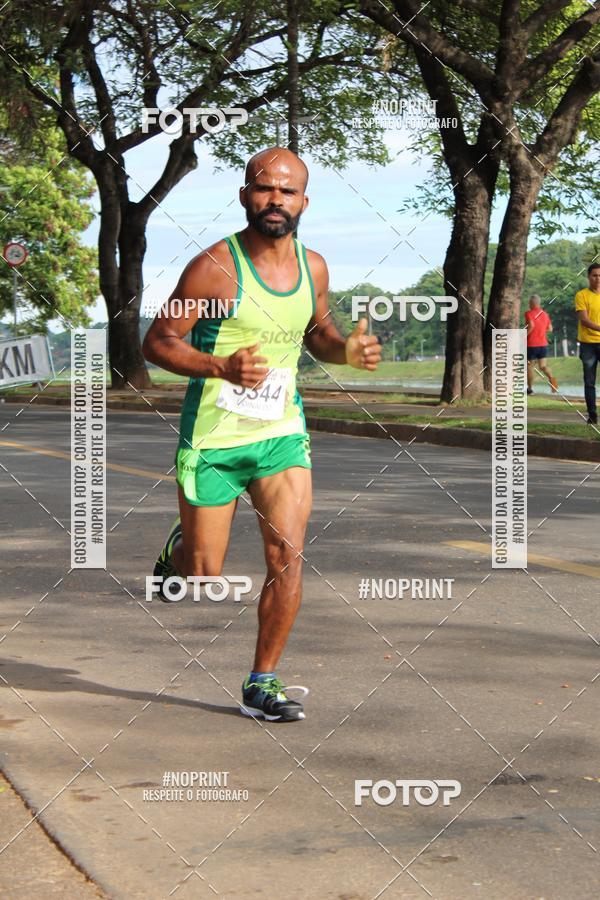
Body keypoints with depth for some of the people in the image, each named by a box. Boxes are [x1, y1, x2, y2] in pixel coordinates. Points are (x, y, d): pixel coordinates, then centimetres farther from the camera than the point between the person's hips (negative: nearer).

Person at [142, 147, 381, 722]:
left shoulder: (313, 267, 2)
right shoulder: (215, 267, -15)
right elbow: (157, 342, -12)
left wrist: (347, 350, -4)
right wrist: (222, 366, -29)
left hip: (282, 434, 4)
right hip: (213, 438, -4)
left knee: (287, 556, -9)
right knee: (203, 578, 4)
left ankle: (261, 684, 6)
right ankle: (177, 552, 42)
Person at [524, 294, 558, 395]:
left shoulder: (529, 313, -9)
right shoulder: (545, 314, 9)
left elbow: (531, 325, -26)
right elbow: (550, 328, 12)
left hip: (531, 344, -5)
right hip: (543, 344, 5)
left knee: (529, 366, 9)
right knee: (542, 366, 5)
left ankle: (530, 388, 15)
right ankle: (551, 378, -24)